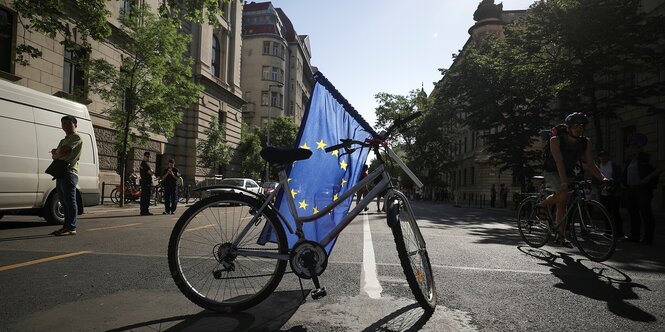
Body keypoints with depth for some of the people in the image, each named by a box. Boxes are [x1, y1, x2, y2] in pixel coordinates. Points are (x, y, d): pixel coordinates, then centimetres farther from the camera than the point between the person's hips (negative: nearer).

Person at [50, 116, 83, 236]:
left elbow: (63, 151, -15)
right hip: (61, 173, 10)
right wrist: (55, 153, -2)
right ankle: (66, 226, 17)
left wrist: (55, 153, 7)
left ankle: (71, 228, -12)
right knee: (65, 202, 11)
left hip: (69, 173, -10)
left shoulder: (76, 138, -4)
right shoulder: (63, 140, 27)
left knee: (70, 201, -11)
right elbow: (55, 155, 22)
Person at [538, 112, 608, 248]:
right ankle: (541, 205, -3)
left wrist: (602, 178, -26)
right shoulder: (556, 140, -22)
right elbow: (559, 161, -30)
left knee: (562, 204, 2)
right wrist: (564, 182, -39)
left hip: (569, 174, 5)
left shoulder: (585, 143, -7)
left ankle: (561, 235, 8)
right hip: (552, 172, -5)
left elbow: (590, 164, -10)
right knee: (563, 194, -30)